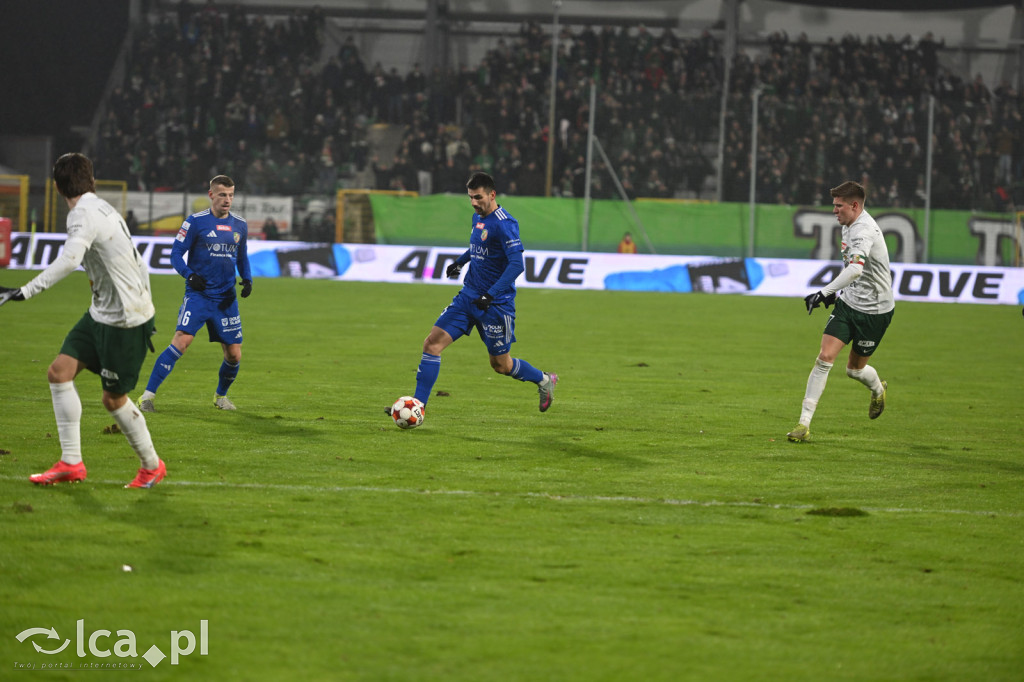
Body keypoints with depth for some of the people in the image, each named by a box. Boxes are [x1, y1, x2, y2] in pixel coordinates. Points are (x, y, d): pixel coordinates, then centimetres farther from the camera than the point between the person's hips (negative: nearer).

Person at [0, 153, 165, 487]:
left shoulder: (84, 214, -18)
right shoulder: (104, 210, 11)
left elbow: (69, 259, -37)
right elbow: (139, 264, 19)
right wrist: (144, 317, 27)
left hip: (123, 321, -9)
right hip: (101, 314, 9)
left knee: (114, 399, 2)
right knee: (59, 372, 0)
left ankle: (152, 466, 21)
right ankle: (71, 463, 0)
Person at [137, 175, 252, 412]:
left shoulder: (240, 225, 10)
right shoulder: (196, 221, -4)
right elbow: (175, 254, -3)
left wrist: (247, 279, 7)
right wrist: (189, 275, -21)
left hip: (226, 298, 5)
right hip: (198, 294, -5)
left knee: (234, 355, 3)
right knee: (182, 340, -22)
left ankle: (221, 395, 32)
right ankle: (148, 395, -17)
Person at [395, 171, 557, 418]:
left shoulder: (504, 224, -18)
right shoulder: (477, 218, 9)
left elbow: (517, 264, -25)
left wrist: (491, 295, -31)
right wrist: (459, 261, 33)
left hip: (495, 304, -8)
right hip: (468, 296, 8)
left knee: (500, 364, 5)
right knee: (432, 343, -5)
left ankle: (545, 380, 32)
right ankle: (418, 405, -3)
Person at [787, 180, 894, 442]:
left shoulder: (864, 231, -27)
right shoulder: (849, 225, 4)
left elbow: (855, 268, -45)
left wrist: (825, 292, -51)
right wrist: (836, 291, 22)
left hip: (874, 311, -7)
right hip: (848, 302, 7)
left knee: (855, 368, 9)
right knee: (825, 357, -9)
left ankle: (878, 390, 46)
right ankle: (804, 423, -9)